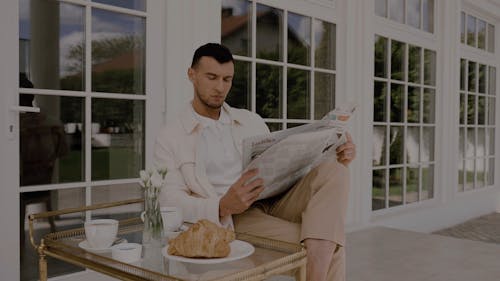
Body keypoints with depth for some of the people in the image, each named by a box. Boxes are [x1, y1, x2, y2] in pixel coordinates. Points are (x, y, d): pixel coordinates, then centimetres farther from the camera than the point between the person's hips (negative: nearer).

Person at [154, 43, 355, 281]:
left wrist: (337, 160, -2)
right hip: (235, 219, -5)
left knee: (332, 171, -26)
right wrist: (223, 207, -26)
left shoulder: (251, 121, 20)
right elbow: (171, 203, -4)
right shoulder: (170, 138, 6)